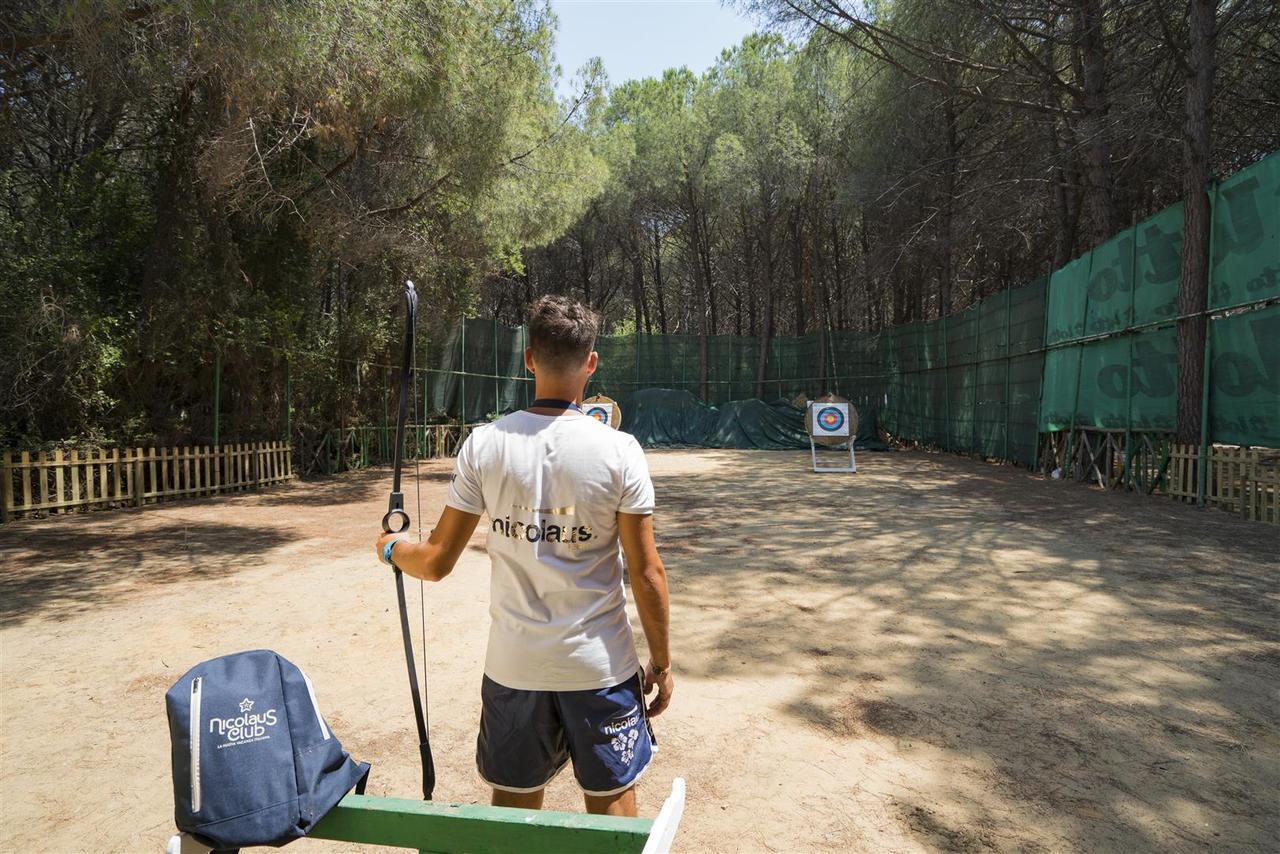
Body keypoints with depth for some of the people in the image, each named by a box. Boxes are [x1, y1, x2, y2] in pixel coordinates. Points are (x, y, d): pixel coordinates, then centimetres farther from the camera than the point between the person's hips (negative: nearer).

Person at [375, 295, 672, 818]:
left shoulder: (483, 445, -9)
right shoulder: (619, 450, -13)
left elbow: (437, 562, -4)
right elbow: (646, 572, -11)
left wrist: (392, 549, 18)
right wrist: (661, 661, 3)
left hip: (514, 667, 2)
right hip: (600, 667, -1)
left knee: (514, 803, 20)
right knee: (610, 803, 18)